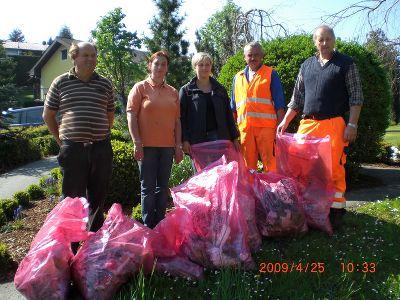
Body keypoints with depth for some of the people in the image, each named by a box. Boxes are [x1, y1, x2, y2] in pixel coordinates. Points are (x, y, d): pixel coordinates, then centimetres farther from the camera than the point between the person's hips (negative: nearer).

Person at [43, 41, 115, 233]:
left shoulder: (105, 84, 9)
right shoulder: (60, 83, 4)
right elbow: (48, 115, 11)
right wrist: (60, 139, 7)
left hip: (101, 149, 3)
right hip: (72, 150, -2)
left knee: (98, 198, 12)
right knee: (72, 199, 4)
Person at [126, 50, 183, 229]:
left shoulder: (173, 92, 14)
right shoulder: (140, 88, 2)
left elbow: (177, 120, 14)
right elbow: (131, 116, -4)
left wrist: (179, 144, 8)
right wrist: (137, 143, -12)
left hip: (167, 146, 4)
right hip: (147, 145, -4)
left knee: (163, 186, 9)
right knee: (148, 187, 1)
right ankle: (148, 226, 11)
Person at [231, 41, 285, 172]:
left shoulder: (271, 74, 6)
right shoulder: (238, 78, 16)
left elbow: (279, 104, 2)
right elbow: (233, 107, 19)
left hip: (266, 127, -3)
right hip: (245, 128, 4)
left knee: (270, 165, -4)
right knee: (248, 166, 9)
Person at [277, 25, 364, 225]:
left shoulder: (346, 64, 7)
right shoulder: (306, 66, 18)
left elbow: (356, 97, 2)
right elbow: (297, 98, 20)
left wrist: (352, 124, -8)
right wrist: (285, 121, 12)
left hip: (334, 124, -4)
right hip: (307, 124, 4)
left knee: (334, 167, -6)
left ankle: (336, 208, 7)